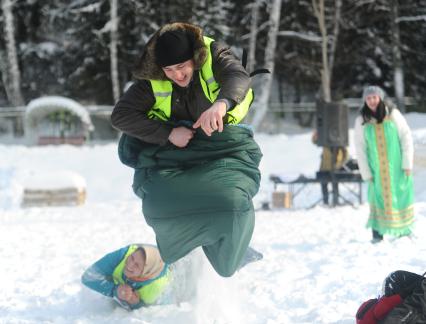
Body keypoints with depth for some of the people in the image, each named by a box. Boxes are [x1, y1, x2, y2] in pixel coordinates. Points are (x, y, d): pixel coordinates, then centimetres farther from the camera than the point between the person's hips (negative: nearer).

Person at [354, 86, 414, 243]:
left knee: (401, 194, 5)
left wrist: (407, 164, -8)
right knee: (378, 196, -9)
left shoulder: (393, 114, -6)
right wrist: (366, 173, -3)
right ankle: (377, 233, -8)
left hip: (396, 165, 0)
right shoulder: (361, 121, -3)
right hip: (376, 168, 0)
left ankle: (404, 228, 20)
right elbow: (360, 149, 1)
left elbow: (406, 137, -3)